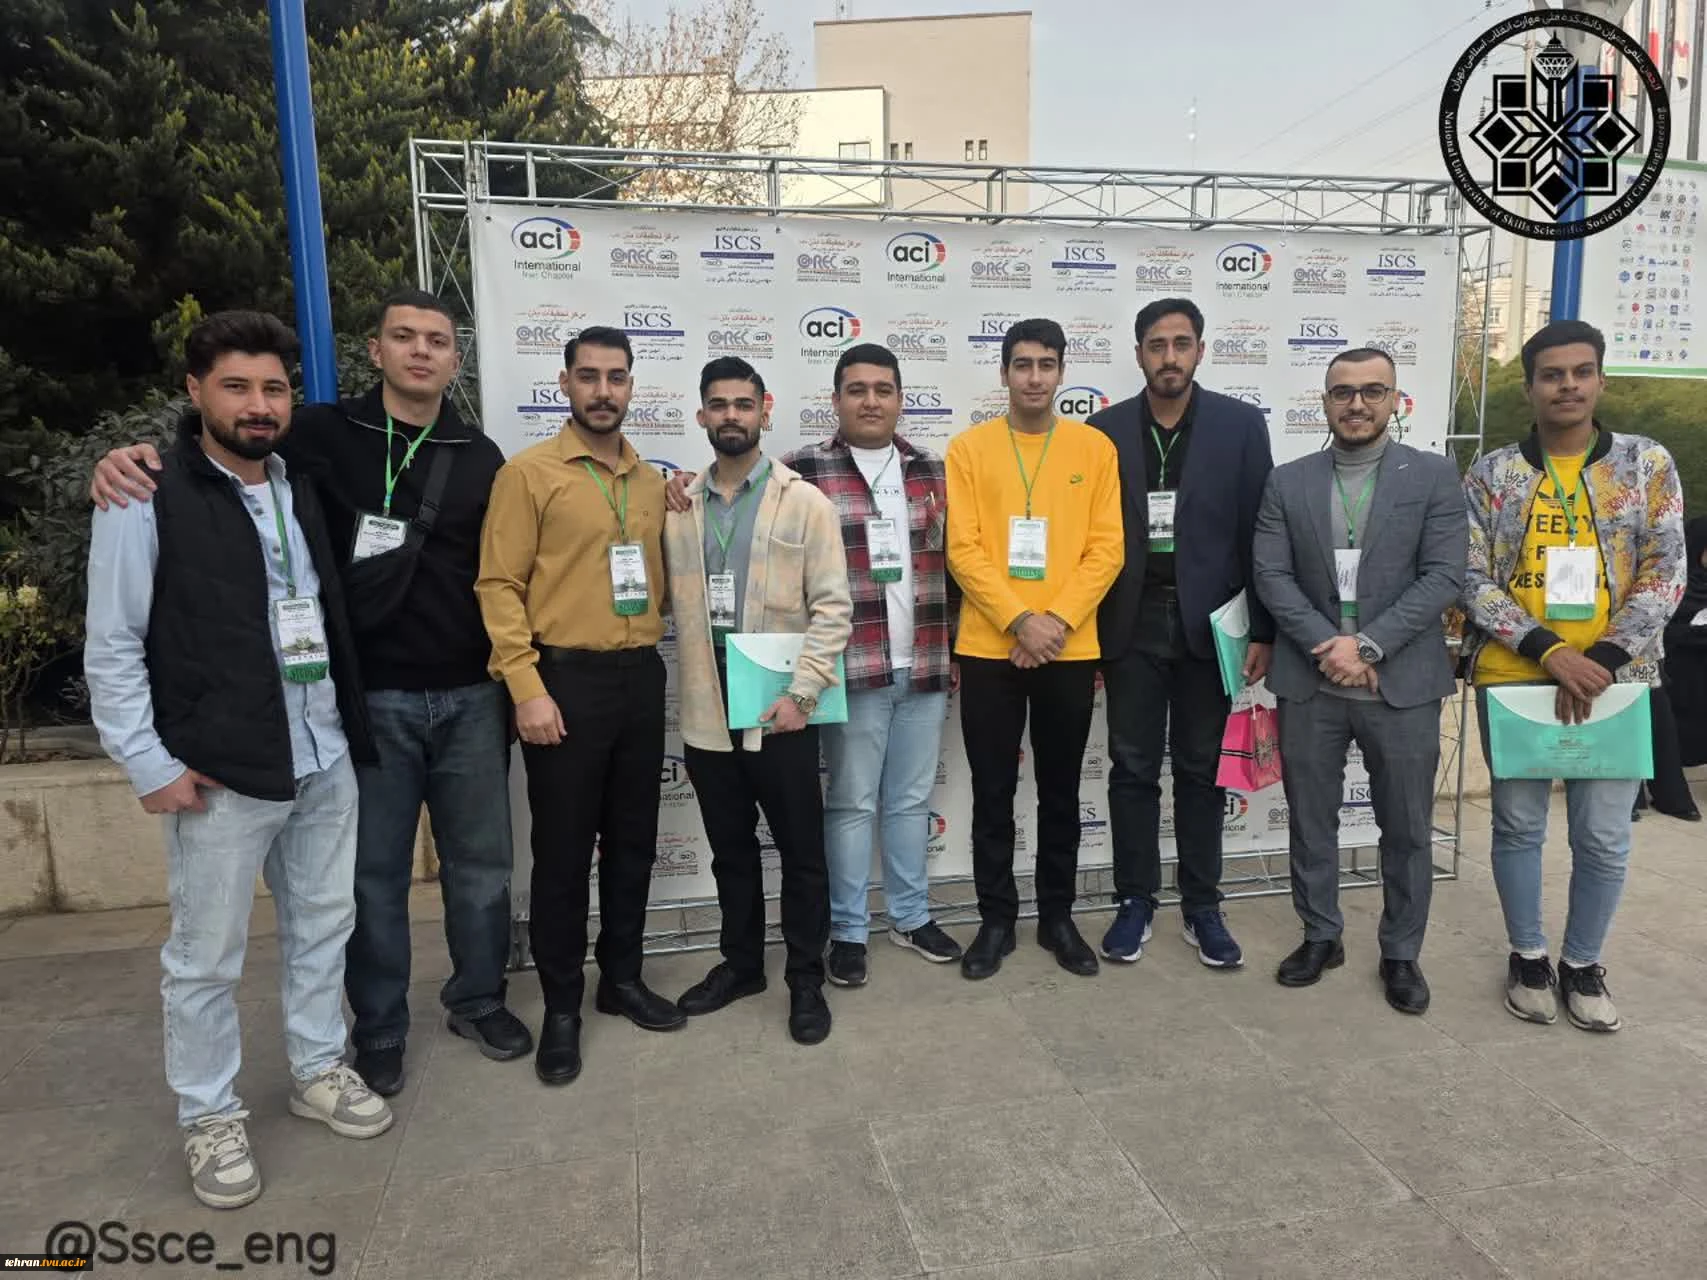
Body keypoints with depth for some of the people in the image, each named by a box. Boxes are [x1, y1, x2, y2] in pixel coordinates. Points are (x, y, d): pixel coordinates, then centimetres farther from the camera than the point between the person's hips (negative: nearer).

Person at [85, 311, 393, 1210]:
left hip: (325, 759, 6)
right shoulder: (147, 498, -8)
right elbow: (112, 650, -7)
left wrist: (349, 726, 11)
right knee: (206, 957, 7)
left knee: (323, 924, 17)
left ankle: (317, 1070, 36)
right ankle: (209, 1117, 27)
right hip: (220, 772, -6)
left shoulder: (301, 489, 11)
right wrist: (150, 764, -11)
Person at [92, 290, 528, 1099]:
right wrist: (131, 459, -18)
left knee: (480, 863, 12)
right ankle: (378, 1029, 28)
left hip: (469, 698, 2)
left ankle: (478, 1000, 33)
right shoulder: (326, 436, -1)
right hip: (370, 700, -2)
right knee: (375, 873, 9)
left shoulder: (479, 459, 7)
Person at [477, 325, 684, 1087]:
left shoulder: (653, 482, 12)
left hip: (640, 677, 6)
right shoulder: (529, 473, -5)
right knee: (563, 851, 4)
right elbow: (499, 586, -9)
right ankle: (561, 1005, 20)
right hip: (566, 680, -5)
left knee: (633, 841, 14)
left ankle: (621, 978, 31)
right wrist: (527, 688, -16)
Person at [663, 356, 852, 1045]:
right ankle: (740, 963, 35)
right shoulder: (678, 505, 7)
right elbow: (669, 599, 11)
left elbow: (833, 607, -8)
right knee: (730, 850, 18)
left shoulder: (806, 503, -4)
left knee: (801, 853, 7)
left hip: (781, 711, -3)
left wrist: (802, 692, -14)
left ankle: (806, 981, 23)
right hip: (706, 712, 4)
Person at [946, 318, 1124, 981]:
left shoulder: (1094, 447, 4)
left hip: (1071, 650, 1)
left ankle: (1058, 918, 27)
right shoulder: (969, 448, 1)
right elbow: (963, 550, -6)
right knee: (993, 794, 8)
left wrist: (1059, 620, -13)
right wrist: (1019, 620, -15)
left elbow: (1107, 547, -1)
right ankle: (996, 920, 23)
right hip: (989, 649, -1)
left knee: (1061, 793, 12)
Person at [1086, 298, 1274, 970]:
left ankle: (1202, 907, 22)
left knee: (1200, 770, 10)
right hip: (1131, 623, 1)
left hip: (1207, 622, 0)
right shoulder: (1104, 430, 2)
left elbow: (1259, 533, 0)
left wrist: (1263, 630, -4)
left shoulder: (1240, 424, 0)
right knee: (1132, 770, 7)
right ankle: (1135, 900, 21)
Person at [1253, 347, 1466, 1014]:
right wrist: (1326, 647, -13)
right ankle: (1320, 936, 30)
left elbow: (1443, 577, -7)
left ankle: (1401, 953, 27)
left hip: (1403, 683, -1)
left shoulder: (1435, 476, 1)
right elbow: (1271, 576, -2)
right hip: (1309, 683, 2)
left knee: (1407, 829, 10)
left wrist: (1366, 644, -16)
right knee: (1310, 821, 12)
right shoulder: (1287, 482, 5)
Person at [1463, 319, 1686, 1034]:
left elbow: (1664, 576, -2)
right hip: (1511, 677, 0)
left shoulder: (1648, 464, 3)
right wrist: (1548, 649, -16)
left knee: (1605, 835, 7)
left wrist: (1602, 661, -13)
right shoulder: (1491, 475, 1)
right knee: (1518, 824, 10)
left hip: (1614, 677, 1)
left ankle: (1583, 963, 28)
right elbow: (1471, 581, -4)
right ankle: (1528, 955, 28)